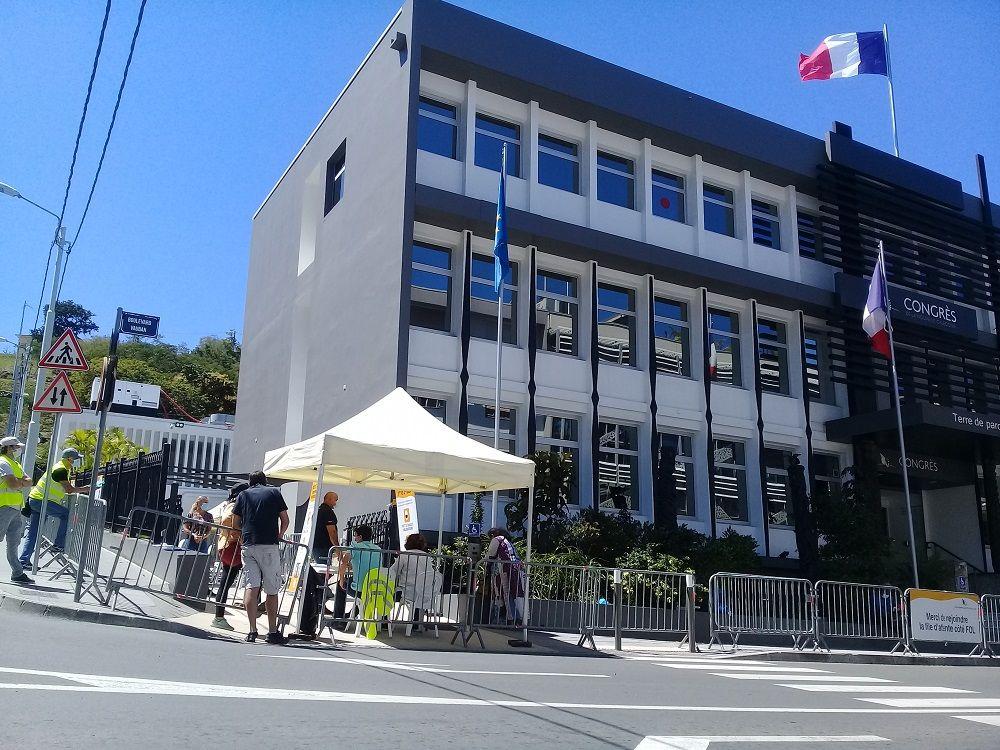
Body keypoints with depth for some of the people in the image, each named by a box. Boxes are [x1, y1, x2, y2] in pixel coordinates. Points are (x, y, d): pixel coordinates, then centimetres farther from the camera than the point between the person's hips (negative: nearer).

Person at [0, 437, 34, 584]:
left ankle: (18, 573, 13)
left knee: (13, 543, 10)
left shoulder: (15, 464, 21)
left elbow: (29, 482, 12)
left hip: (15, 508, 9)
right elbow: (13, 484, -20)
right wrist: (22, 482, -1)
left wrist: (18, 482, -6)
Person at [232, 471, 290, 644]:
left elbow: (235, 524, 12)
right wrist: (280, 534, 24)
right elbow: (285, 520, 8)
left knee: (251, 587, 3)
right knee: (272, 590, 3)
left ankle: (252, 630, -3)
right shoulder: (274, 492, 8)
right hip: (269, 546, -3)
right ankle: (272, 632, 6)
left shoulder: (243, 495, 14)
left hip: (248, 545, 3)